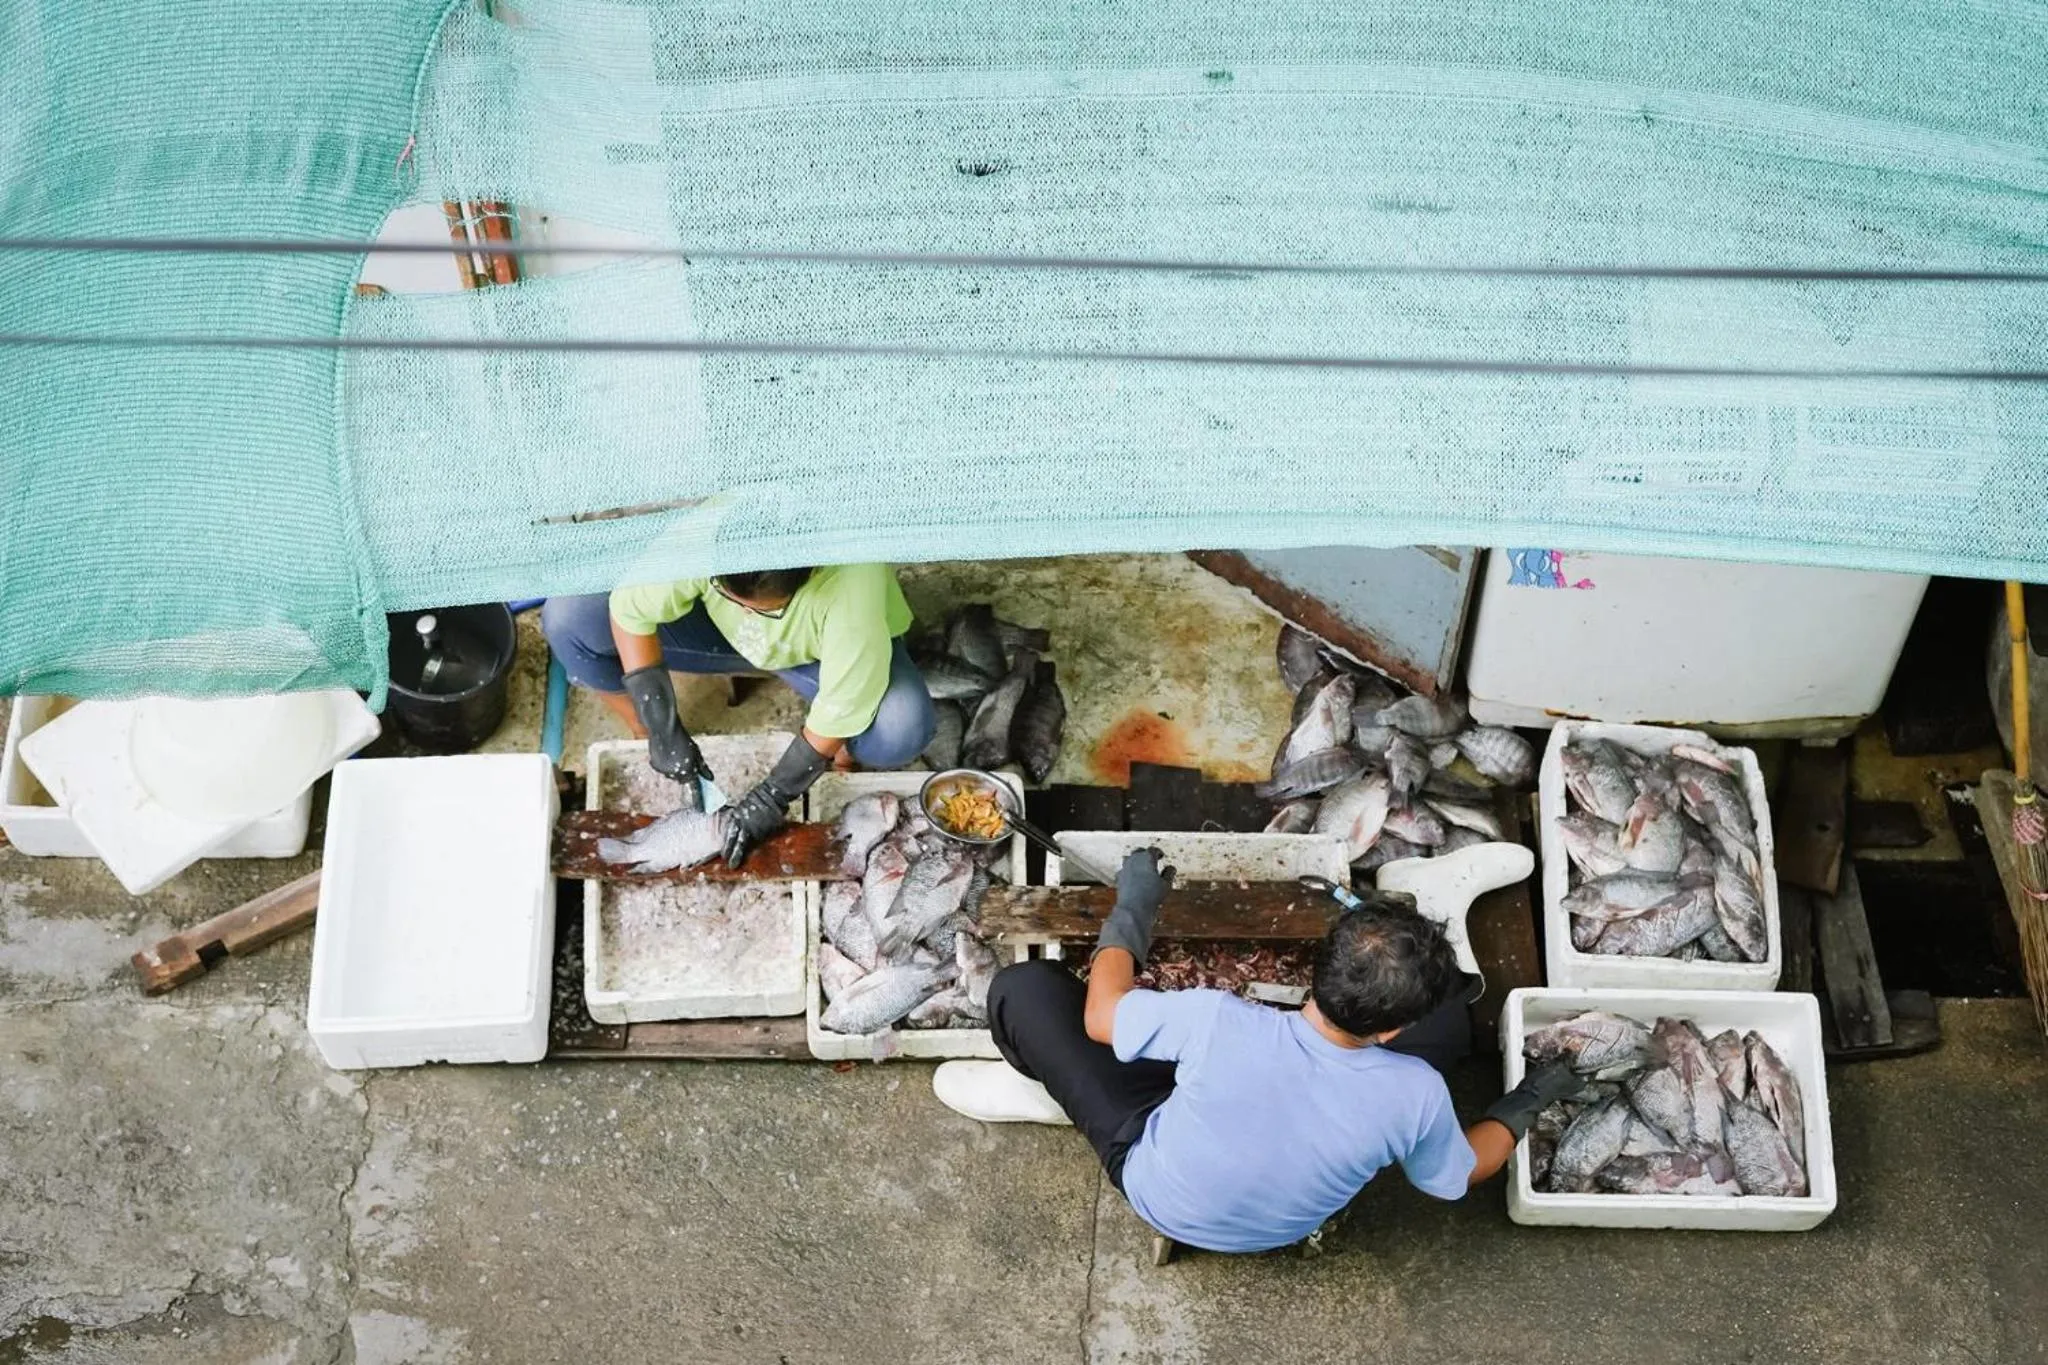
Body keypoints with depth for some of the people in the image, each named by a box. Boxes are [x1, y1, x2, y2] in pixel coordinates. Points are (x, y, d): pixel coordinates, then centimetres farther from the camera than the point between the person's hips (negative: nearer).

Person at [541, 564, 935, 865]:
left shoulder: (852, 586, -41)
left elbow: (841, 712, -30)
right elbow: (629, 610, -22)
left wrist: (773, 796, -24)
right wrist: (662, 730, -24)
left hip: (817, 653, -2)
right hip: (721, 630, 3)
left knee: (903, 728, -36)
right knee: (567, 618, -19)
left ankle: (842, 760, 1)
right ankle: (646, 746, 4)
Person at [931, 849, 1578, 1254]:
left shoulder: (1221, 1022, -41)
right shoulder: (1415, 1096, -34)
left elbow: (1100, 1016, -20)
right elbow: (1462, 1173, -9)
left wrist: (1132, 908, -5)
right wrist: (1525, 1101, 9)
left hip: (1159, 1187, -2)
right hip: (1284, 1224, 2)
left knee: (1024, 986, -6)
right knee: (1448, 1016, 1)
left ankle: (1049, 1092, 28)